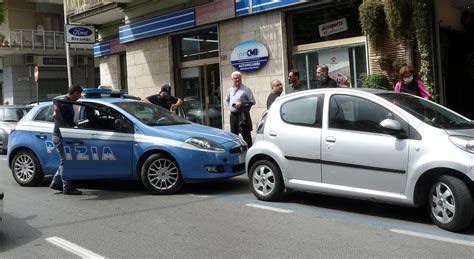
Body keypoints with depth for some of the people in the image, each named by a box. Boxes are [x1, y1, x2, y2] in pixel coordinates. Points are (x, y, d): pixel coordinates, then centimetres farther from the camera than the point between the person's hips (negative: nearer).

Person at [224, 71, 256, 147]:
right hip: (233, 115, 6)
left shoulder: (245, 89, -3)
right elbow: (226, 100, 29)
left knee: (246, 135, -7)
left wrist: (242, 104, -15)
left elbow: (252, 101, -7)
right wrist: (229, 105, 10)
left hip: (243, 115, -6)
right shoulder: (231, 90, 15)